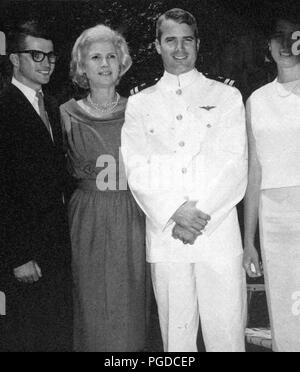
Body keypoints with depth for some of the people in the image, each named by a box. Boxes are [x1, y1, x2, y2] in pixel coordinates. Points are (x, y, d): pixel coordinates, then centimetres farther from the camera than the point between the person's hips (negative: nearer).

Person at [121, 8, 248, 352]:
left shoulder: (226, 97, 11)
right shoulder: (139, 104, 13)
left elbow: (235, 166, 1)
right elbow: (137, 170, 2)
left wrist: (201, 214, -11)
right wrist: (174, 215, -12)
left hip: (219, 231, -1)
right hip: (163, 235, 1)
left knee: (226, 331, 0)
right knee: (175, 333, 6)